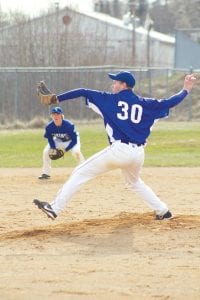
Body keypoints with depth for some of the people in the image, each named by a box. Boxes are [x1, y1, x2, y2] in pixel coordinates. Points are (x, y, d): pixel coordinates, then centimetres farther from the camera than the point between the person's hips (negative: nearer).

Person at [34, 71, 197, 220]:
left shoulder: (110, 99, 4)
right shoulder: (145, 104, 12)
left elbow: (84, 92, 3)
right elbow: (169, 103, 15)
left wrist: (57, 98, 7)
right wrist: (186, 90, 28)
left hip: (119, 150, -5)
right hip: (138, 153, 5)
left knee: (80, 173, 0)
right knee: (135, 182, 34)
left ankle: (55, 208, -8)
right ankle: (163, 211, 29)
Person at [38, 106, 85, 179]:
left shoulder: (69, 125, -35)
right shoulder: (49, 126, -24)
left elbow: (74, 140, -27)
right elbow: (50, 139, -6)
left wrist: (66, 150, -32)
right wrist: (54, 149, -20)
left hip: (71, 141, -4)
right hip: (58, 140, 4)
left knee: (76, 152, -31)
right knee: (46, 151, -7)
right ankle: (46, 173, 8)